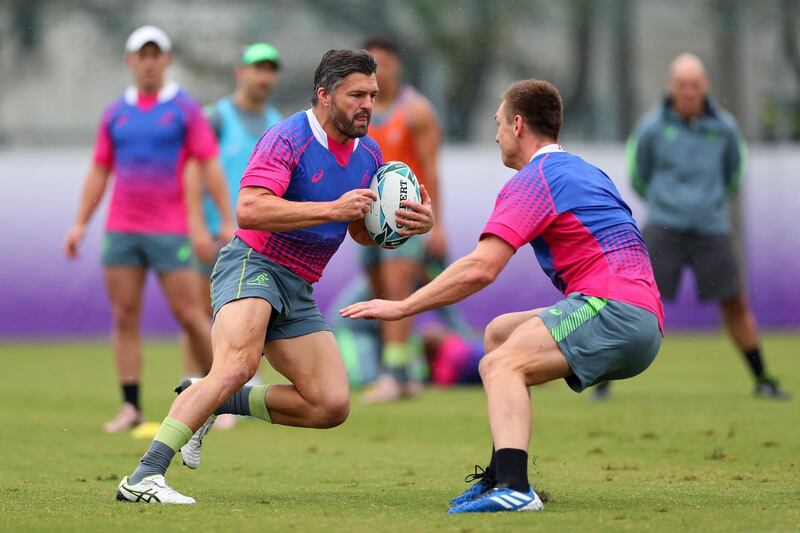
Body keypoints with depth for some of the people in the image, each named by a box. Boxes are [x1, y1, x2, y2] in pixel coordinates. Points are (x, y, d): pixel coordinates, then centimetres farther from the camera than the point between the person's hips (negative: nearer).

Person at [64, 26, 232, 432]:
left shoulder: (185, 109, 0)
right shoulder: (115, 114, 11)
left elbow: (209, 166, -4)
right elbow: (99, 171, 14)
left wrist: (227, 221, -10)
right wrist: (80, 223, 7)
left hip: (170, 230, -4)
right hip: (121, 229, 4)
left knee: (188, 313, -5)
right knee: (124, 316, -1)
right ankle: (130, 407, 2)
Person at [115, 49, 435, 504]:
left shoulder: (368, 154, 10)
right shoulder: (288, 139, -14)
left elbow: (362, 231, 21)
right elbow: (250, 210, -26)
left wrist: (412, 224, 0)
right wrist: (333, 209, -28)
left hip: (297, 291, 8)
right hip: (252, 265, -8)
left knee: (332, 405, -2)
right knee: (239, 365, -33)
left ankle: (215, 402, 12)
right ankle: (145, 478, -36)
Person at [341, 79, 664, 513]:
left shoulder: (533, 180, -4)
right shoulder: (586, 173, 26)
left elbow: (481, 268, -13)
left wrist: (402, 307, -9)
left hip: (614, 309, -10)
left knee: (500, 364, -21)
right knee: (499, 333, 22)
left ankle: (513, 487, -43)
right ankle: (503, 476, 17)